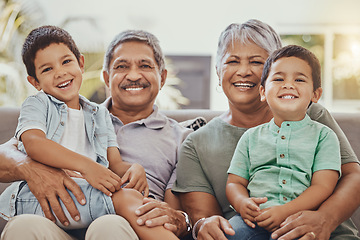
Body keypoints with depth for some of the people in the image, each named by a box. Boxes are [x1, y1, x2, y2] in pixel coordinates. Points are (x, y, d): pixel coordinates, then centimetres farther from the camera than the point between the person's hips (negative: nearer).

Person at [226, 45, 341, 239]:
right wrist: (242, 203, -7)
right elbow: (235, 182, 18)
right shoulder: (251, 137, 20)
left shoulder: (323, 135, 11)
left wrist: (285, 211, -16)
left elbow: (323, 186, 0)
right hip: (256, 219, 3)